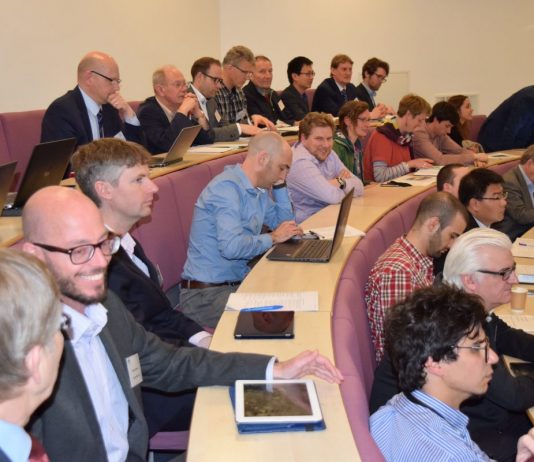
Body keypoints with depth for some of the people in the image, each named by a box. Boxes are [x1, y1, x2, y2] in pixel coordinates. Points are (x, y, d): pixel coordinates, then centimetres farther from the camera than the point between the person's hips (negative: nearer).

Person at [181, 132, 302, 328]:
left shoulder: (258, 190, 11)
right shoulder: (227, 187, -19)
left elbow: (285, 222, 21)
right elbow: (231, 247, -30)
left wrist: (279, 184, 9)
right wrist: (273, 238, -14)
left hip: (239, 281, 9)